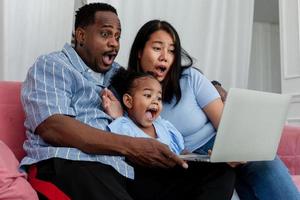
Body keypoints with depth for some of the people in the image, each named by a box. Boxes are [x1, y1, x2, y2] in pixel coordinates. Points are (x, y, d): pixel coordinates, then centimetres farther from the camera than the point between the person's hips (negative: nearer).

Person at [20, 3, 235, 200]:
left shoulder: (118, 73, 27)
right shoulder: (51, 66, 6)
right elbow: (52, 127, -12)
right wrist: (130, 146, -18)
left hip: (126, 167, 7)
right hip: (71, 165, -6)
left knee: (219, 172, -10)